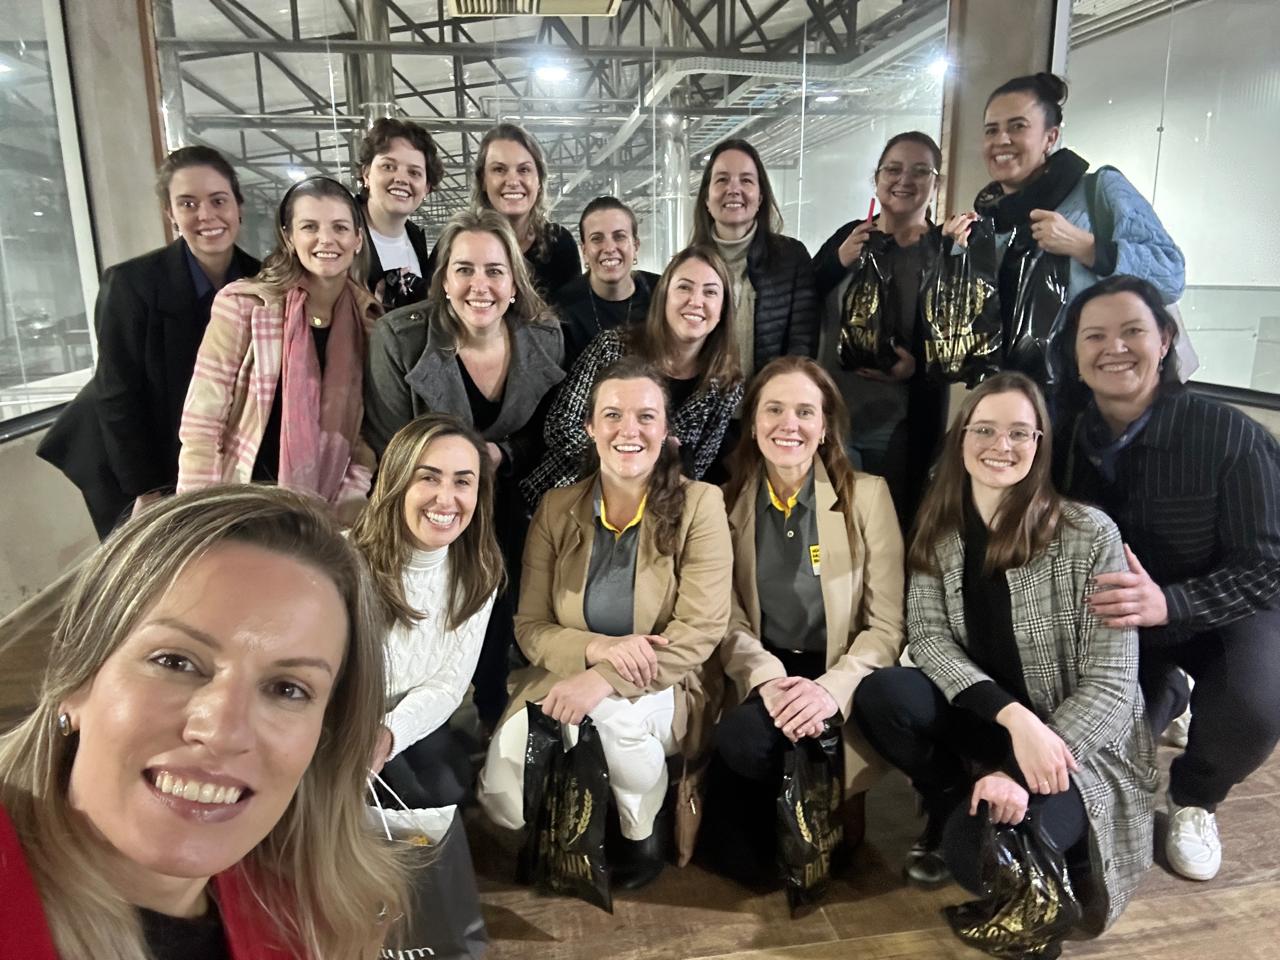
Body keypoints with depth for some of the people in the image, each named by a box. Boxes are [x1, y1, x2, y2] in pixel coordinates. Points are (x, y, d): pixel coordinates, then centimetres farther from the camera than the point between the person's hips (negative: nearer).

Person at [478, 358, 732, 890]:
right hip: (564, 679, 3)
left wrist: (605, 679, -28)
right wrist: (598, 649, -23)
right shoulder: (556, 510, 0)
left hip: (665, 690, -2)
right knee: (505, 798, -20)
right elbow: (531, 628, -1)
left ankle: (641, 831, -1)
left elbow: (701, 630, -15)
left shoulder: (699, 504, -8)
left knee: (615, 712, -35)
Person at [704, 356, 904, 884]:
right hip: (761, 678, 2)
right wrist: (768, 678, -20)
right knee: (743, 740, -30)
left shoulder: (868, 494, -2)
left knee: (748, 740, -29)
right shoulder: (729, 500, 3)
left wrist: (832, 688, -22)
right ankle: (763, 851, 5)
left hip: (839, 679, -2)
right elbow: (730, 620, 0)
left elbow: (887, 625, -5)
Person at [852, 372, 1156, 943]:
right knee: (879, 696, -24)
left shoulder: (1090, 536, -15)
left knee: (977, 853, -29)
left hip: (1080, 743, -4)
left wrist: (1020, 775, -26)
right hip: (985, 724, 4)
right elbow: (928, 638, -10)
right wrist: (1014, 717, -27)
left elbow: (1109, 685, -16)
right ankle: (951, 809, 4)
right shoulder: (939, 530, -3)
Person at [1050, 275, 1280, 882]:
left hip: (1224, 613, -3)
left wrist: (1168, 602, -41)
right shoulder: (1064, 434, -13)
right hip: (1113, 619, 4)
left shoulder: (1231, 436, -23)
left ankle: (1193, 800, 7)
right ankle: (1164, 698, 31)